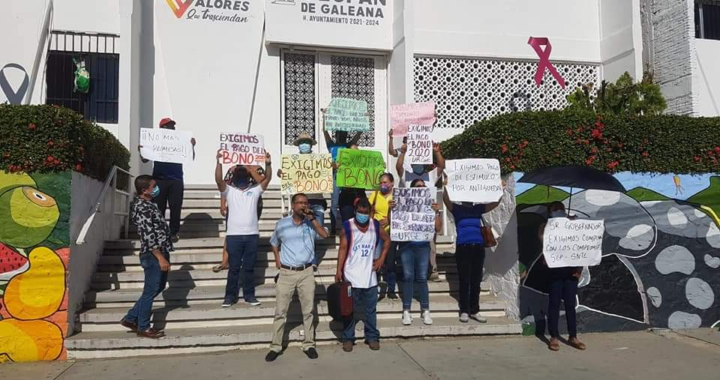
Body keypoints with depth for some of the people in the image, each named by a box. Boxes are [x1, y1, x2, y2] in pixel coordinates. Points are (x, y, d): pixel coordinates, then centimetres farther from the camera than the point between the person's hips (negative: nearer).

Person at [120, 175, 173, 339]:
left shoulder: (146, 204, 14)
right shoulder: (142, 208, -18)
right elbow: (148, 236, -23)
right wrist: (161, 258, -22)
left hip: (159, 252, 10)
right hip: (154, 255, -10)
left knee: (158, 287, 18)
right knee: (151, 291, 1)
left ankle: (131, 318, 25)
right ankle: (143, 327, 15)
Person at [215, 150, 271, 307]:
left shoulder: (255, 190, 8)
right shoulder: (229, 190, 4)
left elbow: (267, 179, -4)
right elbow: (218, 179, -11)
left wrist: (268, 164, -20)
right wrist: (219, 161, -24)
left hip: (252, 234, 1)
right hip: (234, 235, -1)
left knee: (249, 267, 10)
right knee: (234, 268, 5)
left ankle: (249, 295, 20)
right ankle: (230, 296, 15)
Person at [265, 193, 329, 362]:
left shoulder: (311, 223, 1)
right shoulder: (282, 224, 2)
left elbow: (324, 235, -18)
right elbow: (274, 242, 19)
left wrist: (312, 218, -18)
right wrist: (277, 258, 7)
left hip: (306, 272, 0)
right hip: (286, 273, 0)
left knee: (308, 310, 8)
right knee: (280, 311, 3)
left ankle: (309, 344, 19)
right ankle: (275, 346, 12)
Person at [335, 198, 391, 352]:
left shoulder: (376, 226, 1)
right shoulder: (347, 226, -8)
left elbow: (387, 240, 16)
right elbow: (343, 249, -8)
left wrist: (381, 258, 6)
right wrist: (339, 270, -13)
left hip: (369, 276, 3)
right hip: (351, 276, -3)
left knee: (371, 309, 12)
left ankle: (372, 337, 24)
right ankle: (348, 338, 18)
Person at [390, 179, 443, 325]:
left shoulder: (429, 206, 6)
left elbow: (438, 228, 3)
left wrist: (436, 212, -10)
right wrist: (390, 210, -12)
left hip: (423, 246, 1)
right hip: (406, 245, 0)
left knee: (422, 278, 0)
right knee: (408, 277, -1)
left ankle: (425, 311, 7)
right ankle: (406, 311, 3)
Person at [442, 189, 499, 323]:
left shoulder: (478, 208, 13)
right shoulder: (456, 208, 5)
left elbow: (495, 203, 9)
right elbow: (446, 199, -12)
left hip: (478, 247, 3)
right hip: (463, 247, -3)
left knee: (476, 280, 7)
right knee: (464, 280, -1)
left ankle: (474, 310, 14)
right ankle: (464, 311, 5)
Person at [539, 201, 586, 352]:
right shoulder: (546, 227, 5)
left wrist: (579, 267, -3)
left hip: (571, 268, 2)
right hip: (554, 268, -2)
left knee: (570, 303, 8)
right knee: (555, 302, 2)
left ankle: (573, 337, 17)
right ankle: (554, 337, 8)